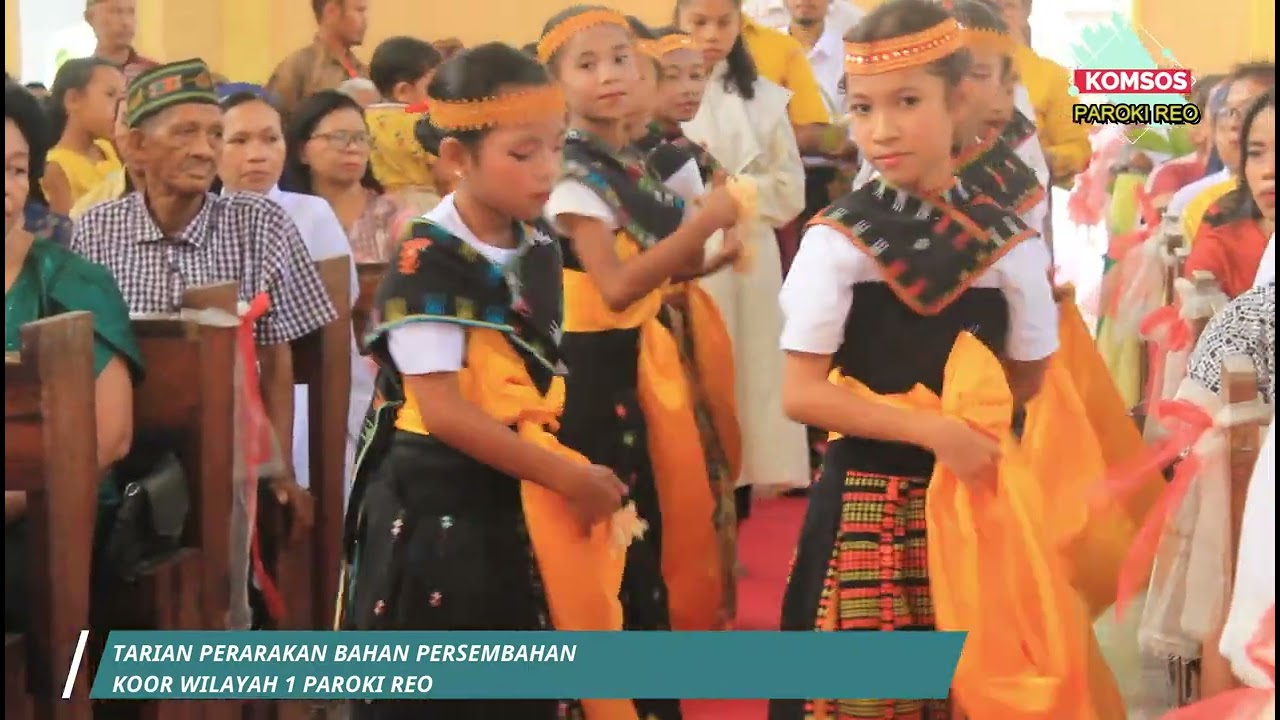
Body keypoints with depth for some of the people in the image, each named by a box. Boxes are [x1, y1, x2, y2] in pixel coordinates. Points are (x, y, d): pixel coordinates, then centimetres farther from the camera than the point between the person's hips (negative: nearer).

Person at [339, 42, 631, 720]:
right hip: (438, 502, -7)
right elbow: (443, 411, -21)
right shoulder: (428, 264, -17)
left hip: (522, 498, 7)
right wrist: (570, 478, -17)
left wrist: (567, 475, 5)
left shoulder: (539, 247, 5)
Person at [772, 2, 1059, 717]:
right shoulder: (836, 240, -9)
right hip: (864, 499, -2)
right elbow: (802, 394, -12)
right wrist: (931, 428, -19)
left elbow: (1027, 380, 8)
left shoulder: (1011, 243, -3)